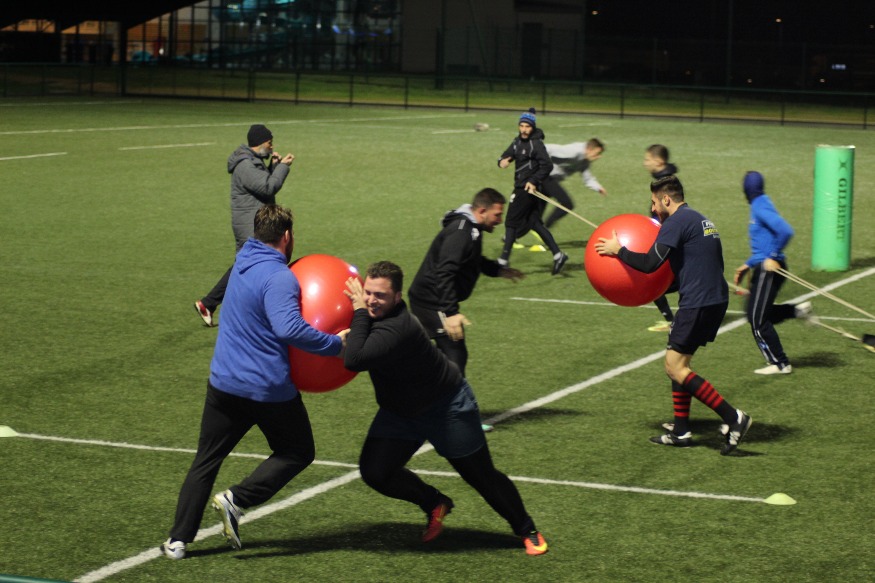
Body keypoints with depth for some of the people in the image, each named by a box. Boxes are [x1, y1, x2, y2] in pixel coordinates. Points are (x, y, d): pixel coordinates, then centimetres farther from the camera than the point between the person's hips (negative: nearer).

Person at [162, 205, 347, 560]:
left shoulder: (244, 262, 8)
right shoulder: (279, 278, -18)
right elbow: (289, 329, -32)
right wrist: (335, 344, -24)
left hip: (223, 382, 7)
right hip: (270, 389, -7)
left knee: (206, 461, 14)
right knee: (298, 452, 15)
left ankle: (178, 540, 9)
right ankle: (237, 500, -3)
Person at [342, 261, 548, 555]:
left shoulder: (397, 328, -37)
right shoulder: (372, 314, -10)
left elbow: (354, 360, -47)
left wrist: (359, 313, -38)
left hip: (447, 407, -8)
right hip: (400, 410, 8)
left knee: (481, 475, 5)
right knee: (374, 471, -8)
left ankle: (528, 531, 28)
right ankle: (435, 504, 18)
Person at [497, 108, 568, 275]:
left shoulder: (536, 144, -14)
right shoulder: (518, 141, 13)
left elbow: (547, 166, -18)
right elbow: (507, 155, 14)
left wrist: (534, 181, -24)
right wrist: (502, 161, -10)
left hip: (528, 188, -9)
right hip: (521, 187, 9)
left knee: (511, 222, -4)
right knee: (534, 223, 10)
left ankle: (504, 259, 1)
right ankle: (557, 254, 11)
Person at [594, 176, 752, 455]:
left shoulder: (677, 222, -10)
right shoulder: (700, 220, 20)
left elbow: (649, 264, -17)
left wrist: (618, 250, -3)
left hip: (698, 303, -10)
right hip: (717, 299, 10)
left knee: (674, 366, -7)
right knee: (679, 363, 17)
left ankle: (733, 417, -14)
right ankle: (680, 431, 18)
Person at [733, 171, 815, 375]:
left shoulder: (761, 208, -16)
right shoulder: (759, 206, 14)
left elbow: (786, 232, -28)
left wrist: (773, 257, -20)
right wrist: (748, 265, 21)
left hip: (768, 269, -10)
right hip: (763, 267, 10)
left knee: (758, 319, -3)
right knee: (753, 312, 16)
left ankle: (780, 364, 3)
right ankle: (798, 310, 12)